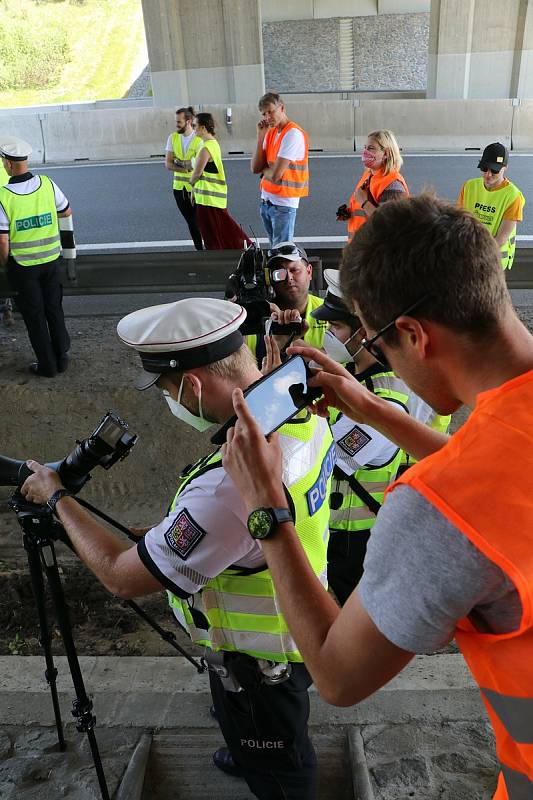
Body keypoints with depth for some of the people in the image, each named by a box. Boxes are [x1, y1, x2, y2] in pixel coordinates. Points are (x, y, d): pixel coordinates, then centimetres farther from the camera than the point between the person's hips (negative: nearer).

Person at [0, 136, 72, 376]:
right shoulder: (47, 184, -8)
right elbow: (66, 213, 7)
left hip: (22, 265, -3)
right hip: (50, 258, 4)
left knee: (34, 315, 9)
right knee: (54, 309, 16)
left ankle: (47, 365, 17)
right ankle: (61, 358, 25)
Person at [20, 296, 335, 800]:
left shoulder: (232, 484, -43)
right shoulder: (304, 406, -14)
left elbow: (121, 577, -29)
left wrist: (56, 497, -14)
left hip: (260, 660, -8)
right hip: (295, 622, 8)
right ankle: (248, 758, 65)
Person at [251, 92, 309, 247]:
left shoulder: (293, 134, -15)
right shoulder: (270, 132, 10)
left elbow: (275, 174, -21)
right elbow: (255, 168, 2)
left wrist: (263, 169, 2)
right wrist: (261, 136, -3)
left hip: (283, 204, -8)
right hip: (266, 201, 8)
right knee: (274, 249, 14)